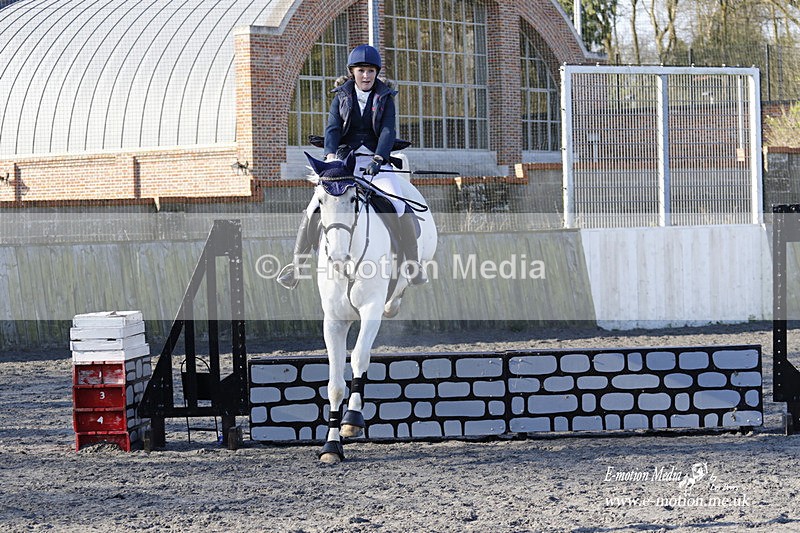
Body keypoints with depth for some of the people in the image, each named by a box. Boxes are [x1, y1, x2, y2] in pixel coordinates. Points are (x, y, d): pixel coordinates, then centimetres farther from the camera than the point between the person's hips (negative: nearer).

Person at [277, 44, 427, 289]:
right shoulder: (342, 97, 8)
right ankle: (296, 265, -5)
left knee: (401, 208, -22)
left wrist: (378, 159, -25)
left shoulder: (385, 98, 6)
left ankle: (414, 266, -12)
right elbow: (332, 128, -4)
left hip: (376, 160, -1)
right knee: (314, 209, -14)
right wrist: (330, 155, -24)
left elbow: (388, 131, -7)